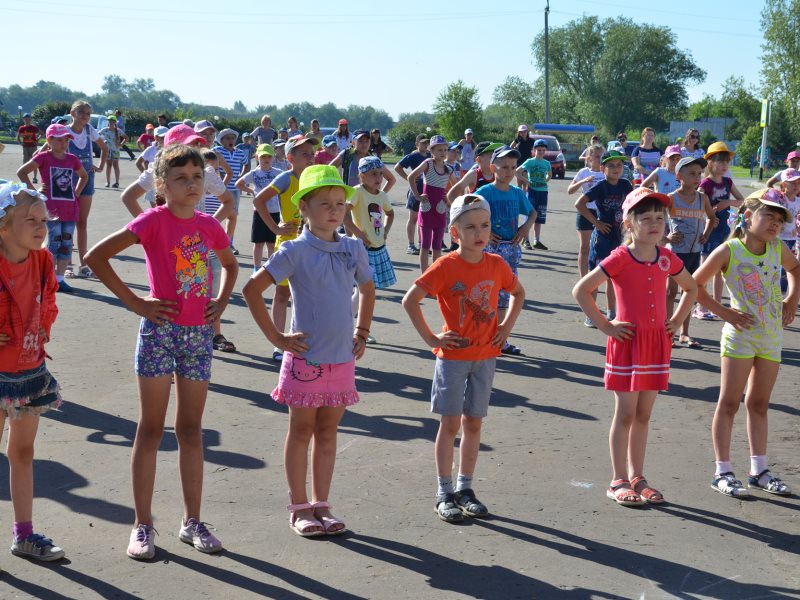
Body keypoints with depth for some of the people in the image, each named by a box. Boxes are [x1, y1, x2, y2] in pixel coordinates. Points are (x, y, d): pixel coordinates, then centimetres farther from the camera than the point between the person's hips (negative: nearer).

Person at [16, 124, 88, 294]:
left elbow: (84, 176, 26)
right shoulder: (44, 157, -5)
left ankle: (60, 279, 13)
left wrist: (77, 192, 12)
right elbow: (21, 172, -8)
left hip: (70, 208, 5)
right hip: (52, 207, -5)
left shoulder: (72, 159, 8)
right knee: (54, 241, -4)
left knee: (66, 243, 6)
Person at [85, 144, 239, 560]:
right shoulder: (154, 221, -9)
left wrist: (221, 302, 9)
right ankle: (143, 526, 10)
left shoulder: (209, 226, 6)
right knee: (151, 429, 2)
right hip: (160, 329, -5)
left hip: (198, 333, 5)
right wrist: (135, 303, -13)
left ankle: (192, 521, 20)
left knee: (191, 430, 11)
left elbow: (230, 265, 26)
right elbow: (96, 257, -15)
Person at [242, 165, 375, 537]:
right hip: (306, 357, -5)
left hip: (342, 358, 5)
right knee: (301, 432, 7)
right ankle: (299, 508, 17)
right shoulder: (296, 251, -11)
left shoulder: (353, 249, 4)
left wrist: (362, 334, 14)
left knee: (328, 433, 12)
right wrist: (276, 338, -12)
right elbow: (251, 290, -15)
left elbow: (367, 289, 22)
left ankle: (321, 505, 23)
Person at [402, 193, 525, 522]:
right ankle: (445, 494, 9)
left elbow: (518, 293, 19)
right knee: (450, 423, 0)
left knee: (474, 422, 9)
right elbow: (410, 300, -14)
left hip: (485, 356, 4)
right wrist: (431, 339, -12)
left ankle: (465, 489, 20)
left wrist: (506, 326, 7)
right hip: (453, 356, -4)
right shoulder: (446, 266, -12)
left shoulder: (496, 265, 1)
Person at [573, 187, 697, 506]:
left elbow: (691, 288, 21)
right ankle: (618, 481, 11)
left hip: (657, 342, 5)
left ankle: (637, 477, 21)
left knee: (643, 414, 12)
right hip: (627, 341, -5)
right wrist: (605, 325, -14)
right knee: (625, 414, 1)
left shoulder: (666, 258, 4)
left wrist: (676, 321, 9)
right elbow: (581, 290, -15)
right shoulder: (620, 258, -12)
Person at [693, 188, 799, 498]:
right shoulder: (728, 251, -12)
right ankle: (722, 472, 4)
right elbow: (694, 285, -9)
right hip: (741, 335, -5)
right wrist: (724, 313, -12)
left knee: (759, 404, 14)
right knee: (729, 403, -1)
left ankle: (759, 470, 22)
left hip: (772, 336, 5)